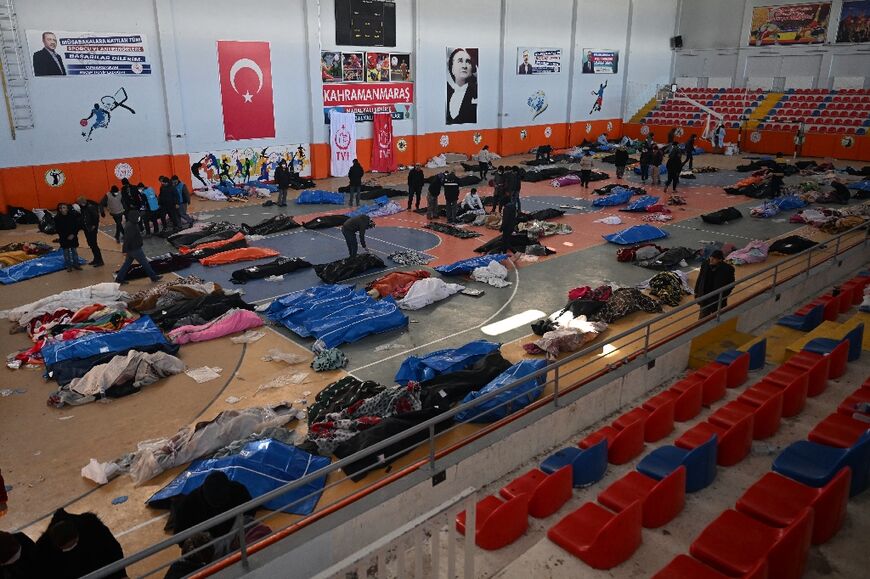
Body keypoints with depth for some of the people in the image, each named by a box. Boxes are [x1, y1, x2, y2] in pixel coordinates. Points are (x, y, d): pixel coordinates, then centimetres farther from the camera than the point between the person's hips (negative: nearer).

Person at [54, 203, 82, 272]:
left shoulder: (73, 215, -9)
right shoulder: (57, 218, -10)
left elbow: (77, 225, -5)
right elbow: (58, 229, -8)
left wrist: (73, 234, -14)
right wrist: (66, 236, -14)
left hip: (73, 236, 1)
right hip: (64, 238, -1)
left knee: (74, 251, 9)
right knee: (66, 252, 6)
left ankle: (76, 264, 20)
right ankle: (68, 266, 14)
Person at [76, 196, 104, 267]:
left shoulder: (90, 207, -19)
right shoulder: (82, 208, 6)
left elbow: (96, 216, -20)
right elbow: (81, 217, 12)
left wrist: (94, 225, -17)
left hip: (92, 228, -8)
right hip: (86, 228, 8)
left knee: (93, 244, -6)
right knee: (90, 244, 14)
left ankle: (99, 260, 1)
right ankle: (96, 259, 25)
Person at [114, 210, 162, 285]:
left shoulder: (129, 224, 7)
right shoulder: (131, 227, -26)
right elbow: (127, 239, -26)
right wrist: (125, 250, -24)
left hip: (131, 248, 10)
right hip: (135, 249, -10)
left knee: (127, 263, 16)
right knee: (144, 262, 1)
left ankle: (119, 278, 21)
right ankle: (153, 277, 12)